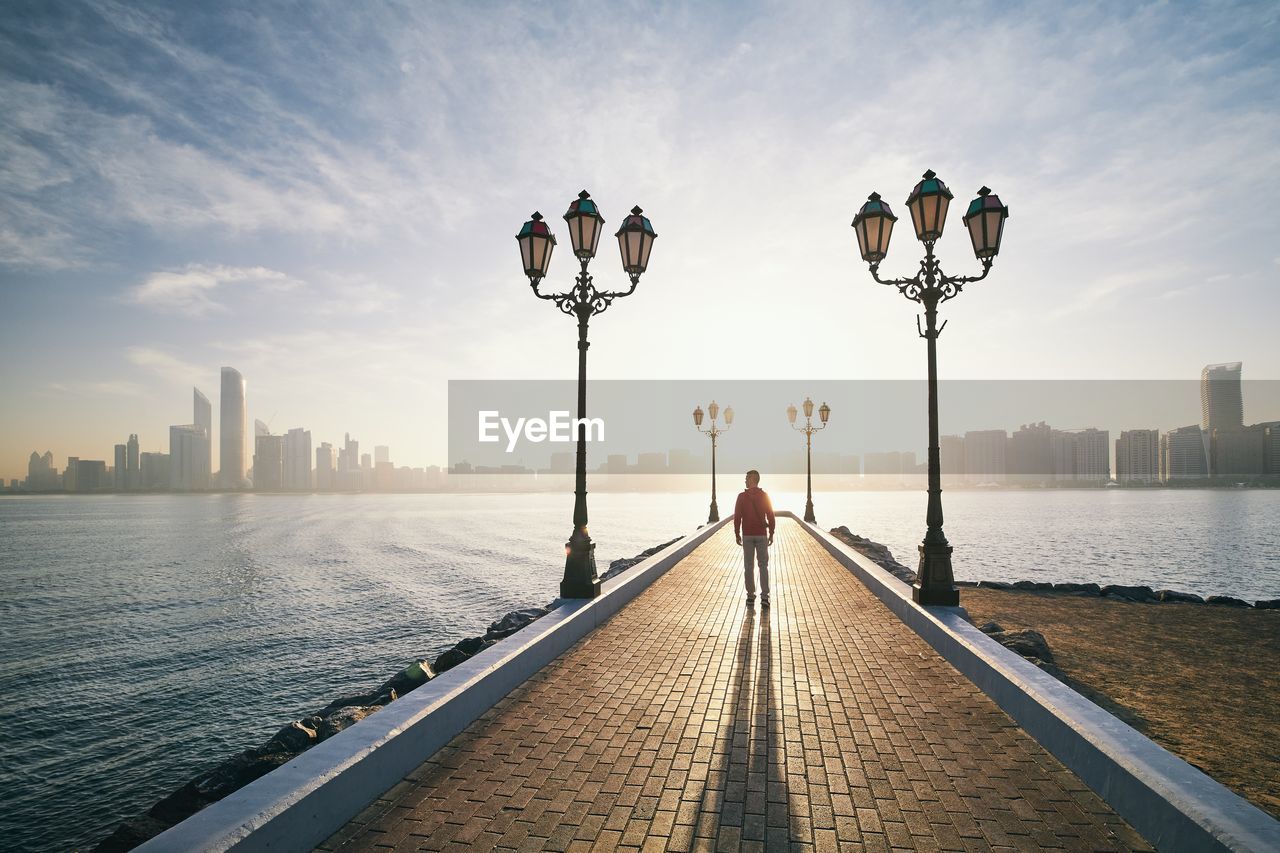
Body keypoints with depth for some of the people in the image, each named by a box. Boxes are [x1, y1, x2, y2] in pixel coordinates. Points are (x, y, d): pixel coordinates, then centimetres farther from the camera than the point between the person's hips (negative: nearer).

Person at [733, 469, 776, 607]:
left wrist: (737, 534, 4)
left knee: (748, 566, 7)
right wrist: (771, 534, 7)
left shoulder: (742, 496, -6)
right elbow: (771, 516, -2)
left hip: (747, 535, 0)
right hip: (761, 535, 1)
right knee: (763, 565, 6)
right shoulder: (764, 496, -2)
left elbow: (737, 517, -6)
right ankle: (764, 597, -2)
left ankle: (750, 597, 10)